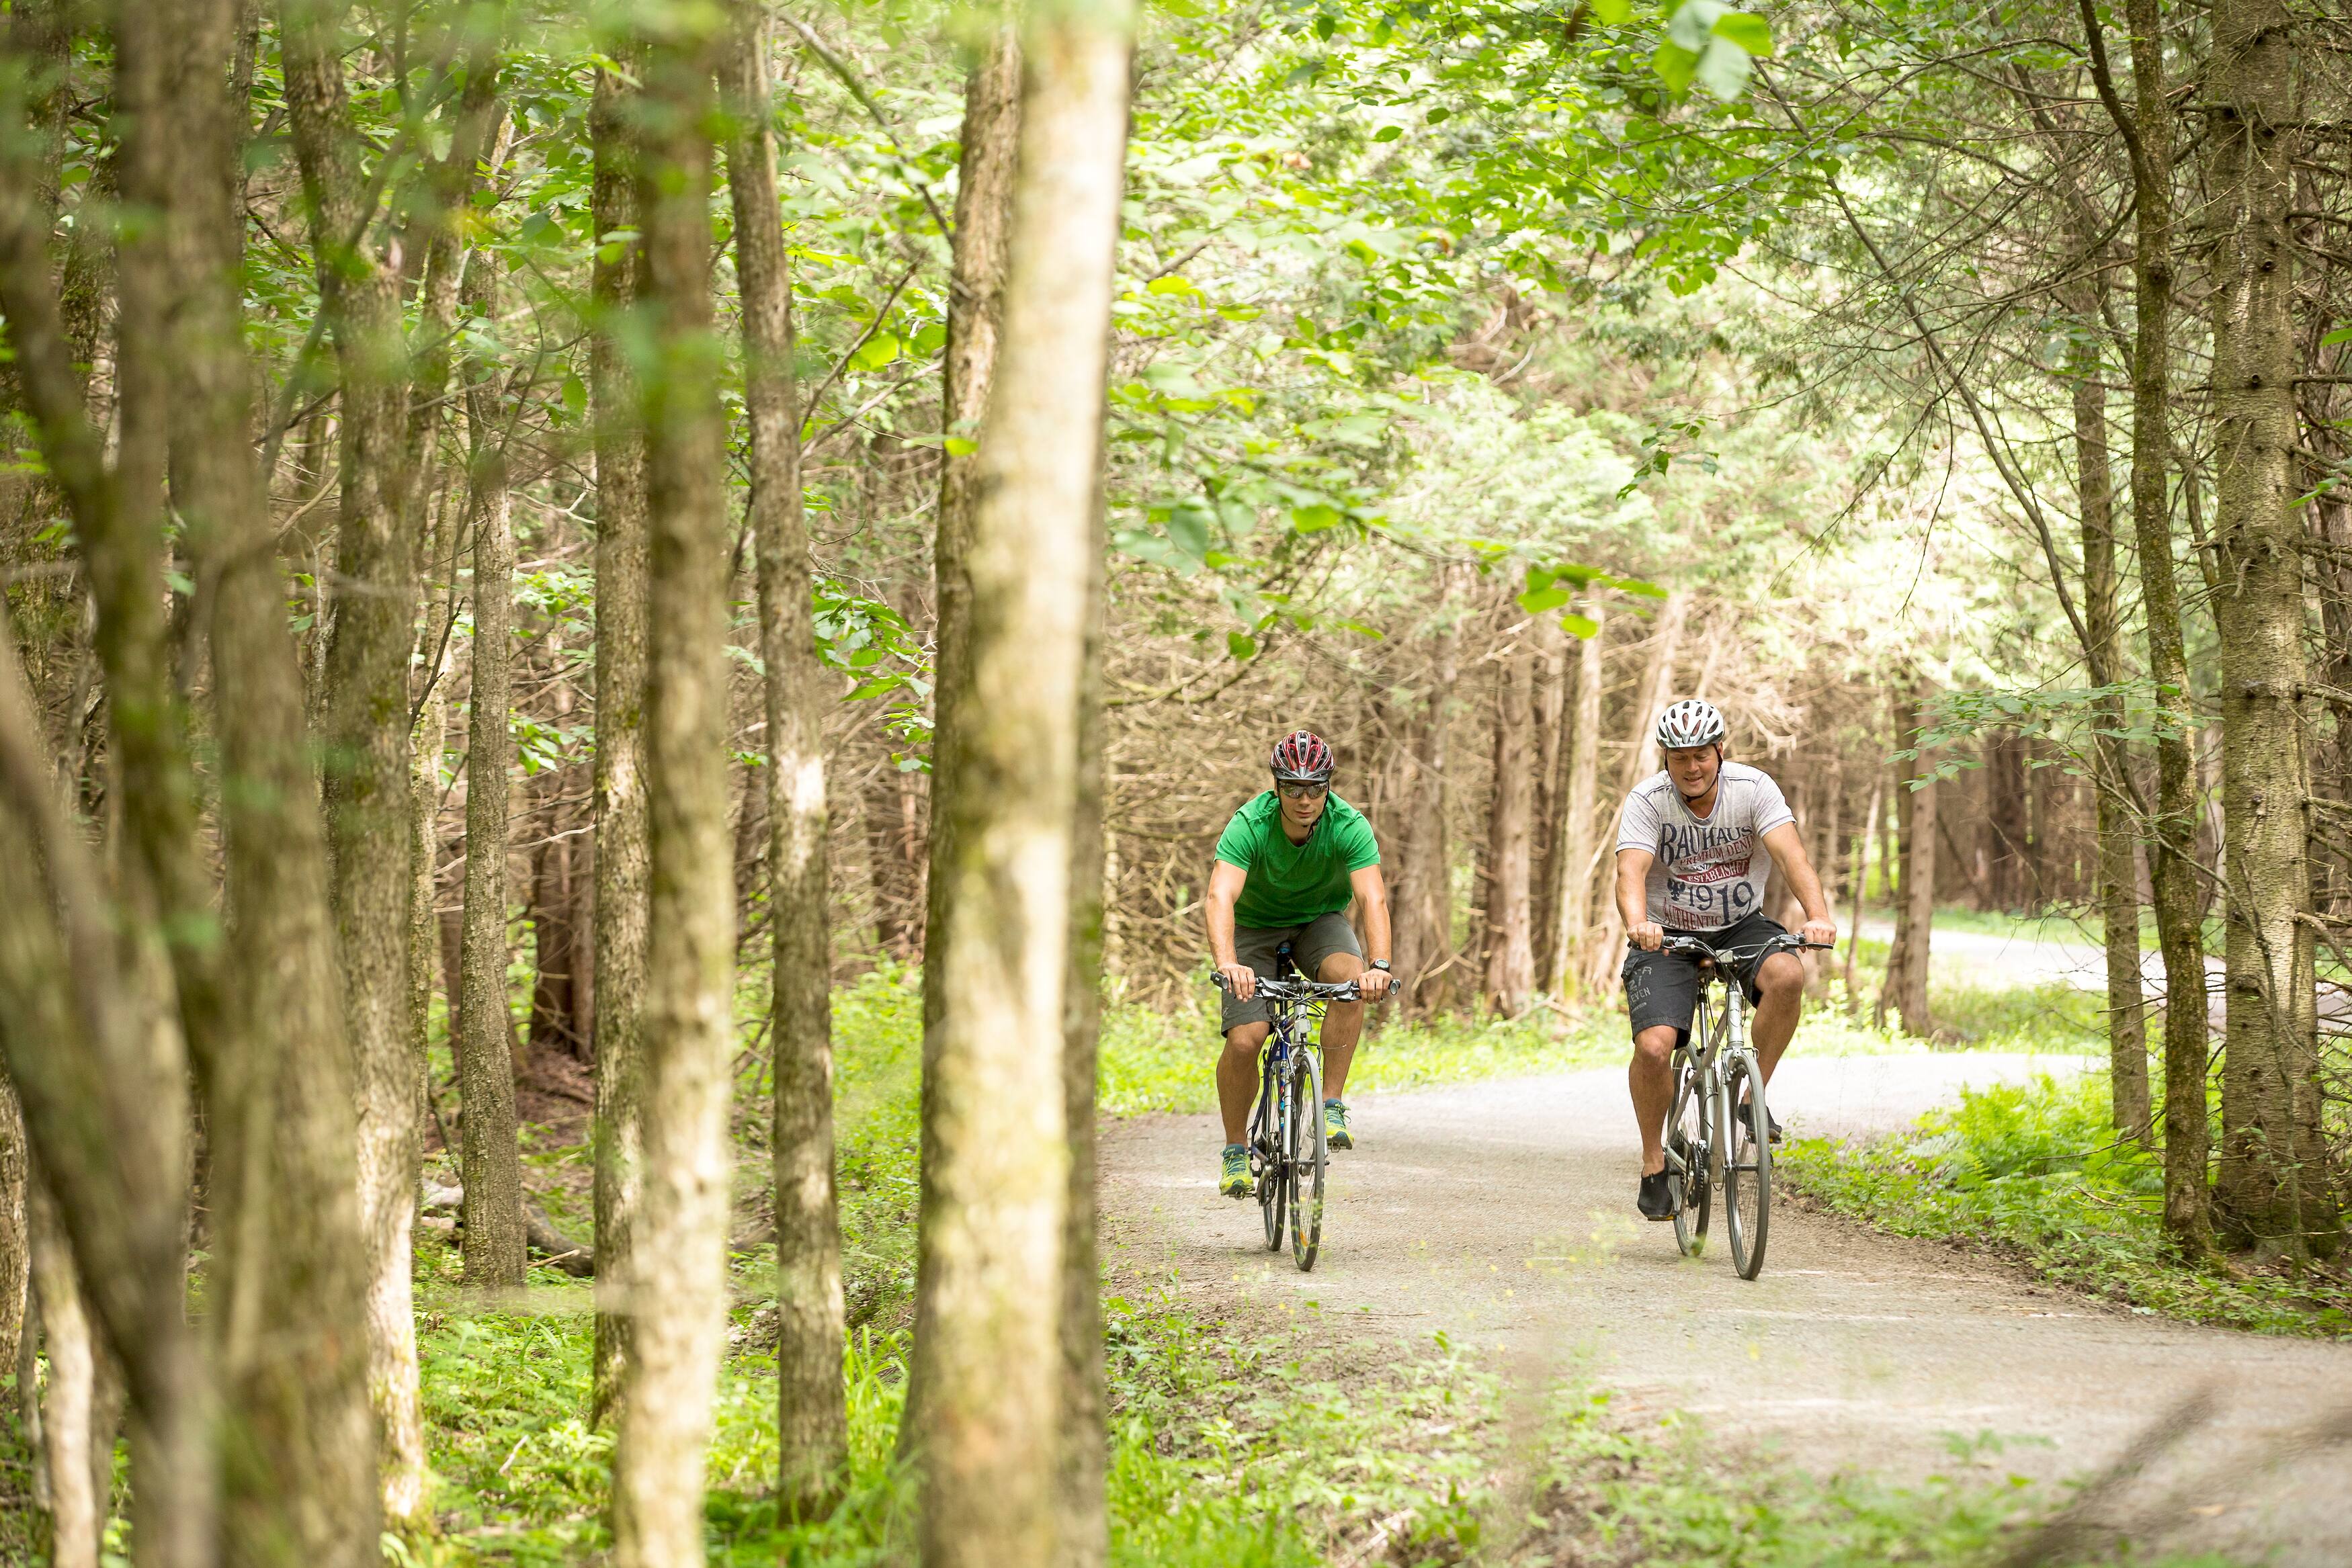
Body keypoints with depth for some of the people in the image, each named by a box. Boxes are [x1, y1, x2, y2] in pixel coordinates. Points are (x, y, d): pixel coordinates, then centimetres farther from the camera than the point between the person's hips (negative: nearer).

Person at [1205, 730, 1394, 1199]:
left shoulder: (1349, 826, -26)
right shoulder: (1249, 826, -29)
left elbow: (1373, 898, -36)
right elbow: (1221, 897, -42)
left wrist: (1380, 965, -53)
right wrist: (1227, 964, -59)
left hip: (1320, 920, 1)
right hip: (1256, 927, -1)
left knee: (1351, 979, -32)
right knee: (1244, 1040, -18)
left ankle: (1332, 1105, -21)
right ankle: (1235, 1150, 4)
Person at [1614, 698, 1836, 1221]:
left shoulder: (1753, 788, -14)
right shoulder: (1648, 801, -16)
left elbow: (1791, 853, -27)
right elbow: (1631, 872, -30)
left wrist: (1818, 916, -45)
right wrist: (1637, 924, -52)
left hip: (1742, 926, 1)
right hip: (1669, 936, -1)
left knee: (1786, 975, -32)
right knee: (1653, 1047, -21)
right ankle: (1654, 1160, 3)